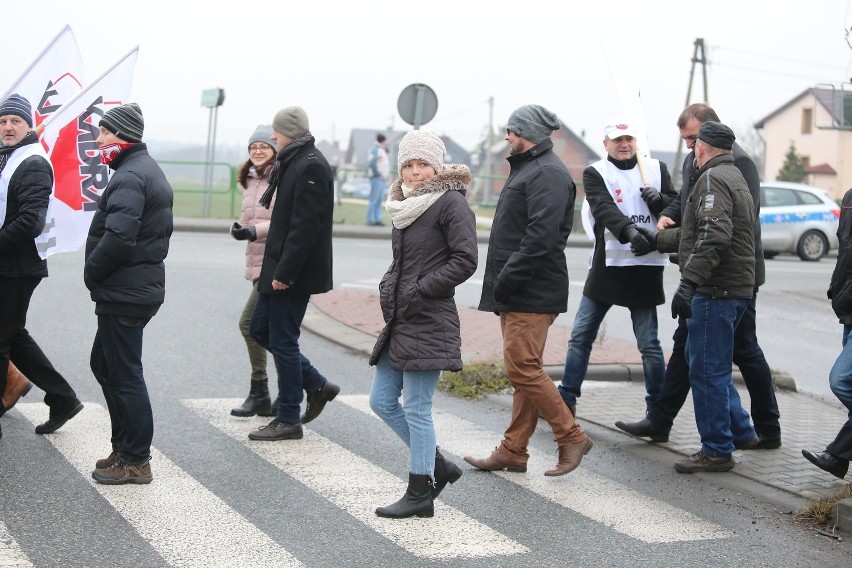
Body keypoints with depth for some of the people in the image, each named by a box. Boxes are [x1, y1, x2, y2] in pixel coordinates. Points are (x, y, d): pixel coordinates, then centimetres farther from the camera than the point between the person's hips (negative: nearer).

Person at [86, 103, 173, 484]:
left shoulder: (129, 177, -17)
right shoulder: (151, 172, 16)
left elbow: (118, 238, -28)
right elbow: (162, 229, 22)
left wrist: (91, 272, -12)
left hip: (123, 294, -11)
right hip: (144, 286, 11)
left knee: (124, 375, -3)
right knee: (103, 364, 19)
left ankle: (135, 461, 5)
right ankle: (124, 447, 25)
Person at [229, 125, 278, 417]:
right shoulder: (251, 181, 16)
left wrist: (256, 230, -24)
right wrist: (238, 228, 2)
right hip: (257, 264, 9)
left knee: (250, 322, -12)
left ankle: (259, 394, -2)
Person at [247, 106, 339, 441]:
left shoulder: (311, 167, -17)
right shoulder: (293, 163, 14)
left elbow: (305, 226, -23)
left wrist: (284, 273, -23)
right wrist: (275, 270, 14)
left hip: (295, 274, -10)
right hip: (280, 269, 10)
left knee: (283, 341, -2)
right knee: (260, 329, 15)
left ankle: (288, 420, 9)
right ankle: (317, 386, 23)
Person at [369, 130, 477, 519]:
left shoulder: (451, 202, -9)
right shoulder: (407, 206, 14)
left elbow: (465, 261, -16)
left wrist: (420, 290, -16)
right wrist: (389, 286, 7)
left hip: (429, 321, -9)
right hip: (400, 320, 9)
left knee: (416, 409, -4)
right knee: (382, 401, 11)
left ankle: (420, 494, 8)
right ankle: (437, 466, 24)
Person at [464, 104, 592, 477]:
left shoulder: (548, 174, -14)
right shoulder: (527, 169, 21)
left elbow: (541, 237, -24)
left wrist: (507, 279, -22)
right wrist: (501, 283, 14)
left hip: (532, 293, -11)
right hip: (517, 293, 11)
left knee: (522, 368, -12)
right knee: (524, 370, 11)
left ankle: (571, 437, -2)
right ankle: (513, 451, 16)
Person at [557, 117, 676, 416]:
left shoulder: (656, 169, 8)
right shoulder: (595, 173, 1)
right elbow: (604, 209, -17)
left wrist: (659, 200, -15)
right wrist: (629, 231, -36)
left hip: (645, 268, -1)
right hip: (606, 265, 1)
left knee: (649, 343, 3)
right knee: (580, 336, 6)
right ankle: (566, 399, 18)